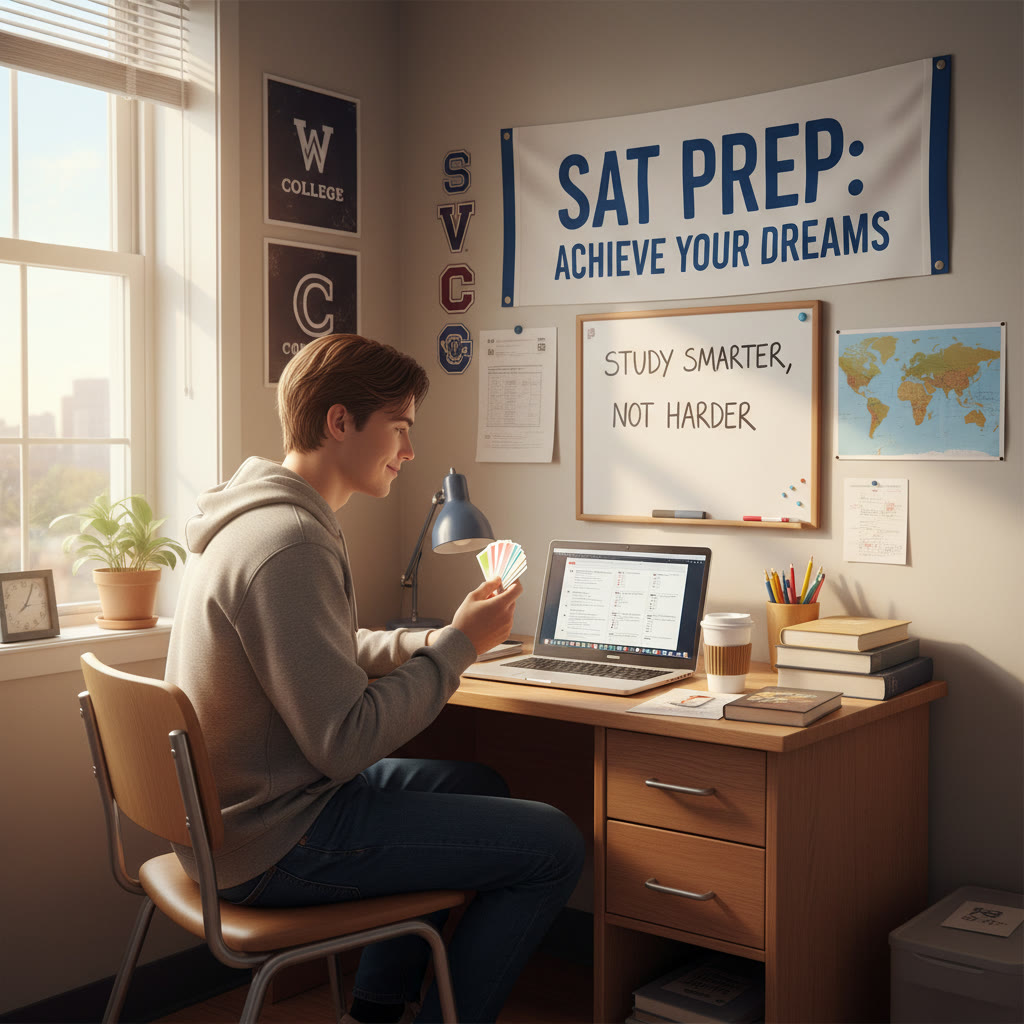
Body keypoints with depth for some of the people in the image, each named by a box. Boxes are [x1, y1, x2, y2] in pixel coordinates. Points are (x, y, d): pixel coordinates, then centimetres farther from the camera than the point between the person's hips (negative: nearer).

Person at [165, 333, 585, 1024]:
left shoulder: (258, 514, 9)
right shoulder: (288, 542, -25)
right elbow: (345, 743, -26)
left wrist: (429, 642, 3)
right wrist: (458, 647, -15)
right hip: (270, 848, -10)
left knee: (480, 785, 26)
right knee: (556, 845, -8)